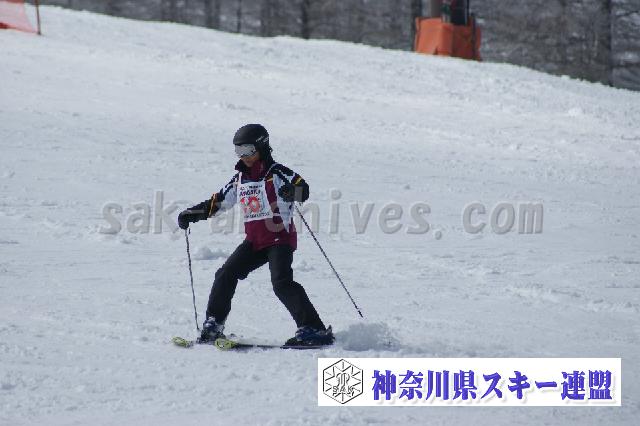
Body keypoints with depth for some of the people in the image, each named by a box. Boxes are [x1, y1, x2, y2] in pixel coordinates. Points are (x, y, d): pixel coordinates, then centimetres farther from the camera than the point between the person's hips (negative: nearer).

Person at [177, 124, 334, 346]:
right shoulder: (240, 178, 13)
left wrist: (291, 191, -44)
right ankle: (213, 324, 12)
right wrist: (192, 214, 15)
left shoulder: (276, 173, -7)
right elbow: (218, 202, 23)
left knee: (281, 282, -22)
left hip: (280, 238, -7)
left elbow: (303, 189, -21)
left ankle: (313, 329, -22)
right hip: (254, 241, 7)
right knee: (226, 275, -1)